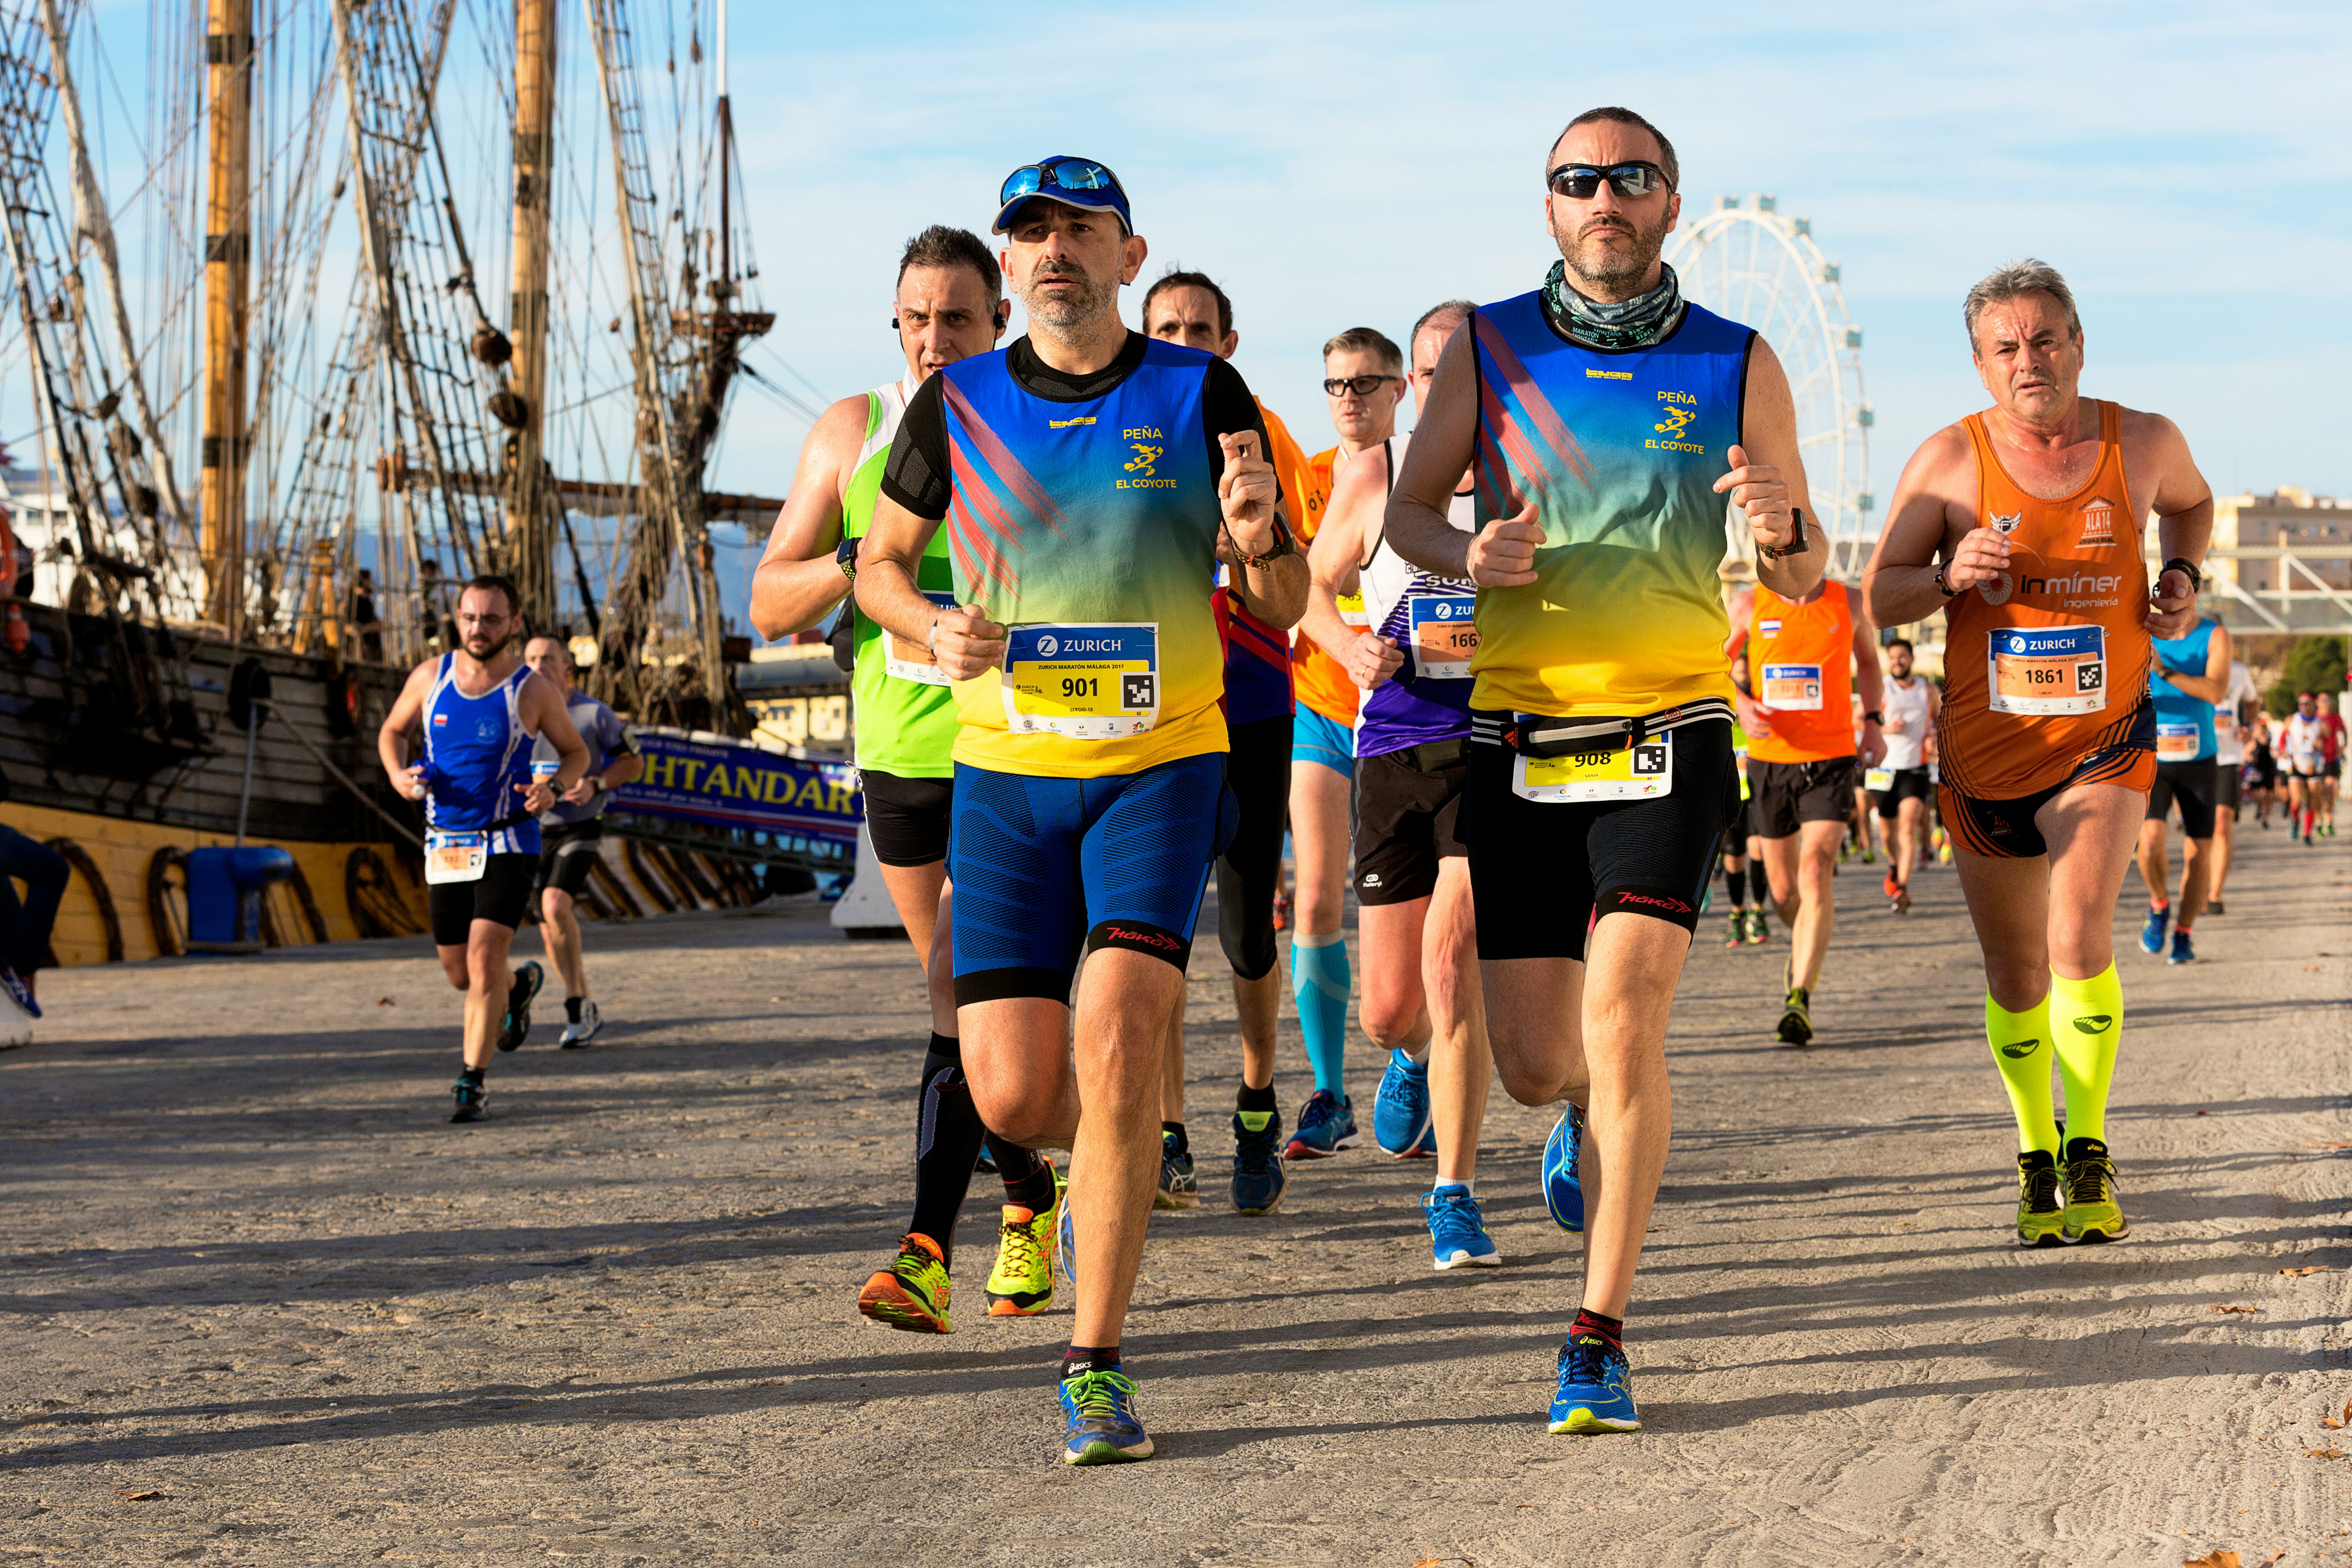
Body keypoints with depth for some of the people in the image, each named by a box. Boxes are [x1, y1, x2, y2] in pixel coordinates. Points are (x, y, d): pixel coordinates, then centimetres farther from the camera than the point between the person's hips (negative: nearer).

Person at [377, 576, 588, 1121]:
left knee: (484, 959, -17)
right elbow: (393, 732, 16)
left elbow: (576, 753, 5)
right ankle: (520, 985, 46)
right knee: (460, 973, 12)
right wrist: (398, 776, -5)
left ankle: (473, 1082, -7)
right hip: (445, 846, 4)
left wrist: (553, 788, -16)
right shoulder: (430, 677, 0)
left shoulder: (533, 691, -8)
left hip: (508, 845, -4)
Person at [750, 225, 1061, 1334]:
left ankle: (928, 1252, -14)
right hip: (898, 755, 4)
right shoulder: (852, 433, 6)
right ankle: (1030, 1200, 31)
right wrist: (861, 558, -15)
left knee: (962, 1000, -14)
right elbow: (769, 605, 3)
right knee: (973, 999, 13)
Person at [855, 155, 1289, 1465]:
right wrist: (931, 627, -6)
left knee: (1116, 1043, -19)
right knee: (1011, 1095, -2)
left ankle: (1097, 1371, -10)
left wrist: (1259, 535, -19)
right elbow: (880, 560, 15)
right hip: (1005, 773, 2)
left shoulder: (1200, 395, -1)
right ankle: (1119, 1168, 36)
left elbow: (1277, 601, 4)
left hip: (1162, 768, -2)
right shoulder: (957, 404, 3)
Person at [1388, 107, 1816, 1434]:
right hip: (1519, 740, 2)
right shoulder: (1488, 350, 3)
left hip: (1670, 737, -1)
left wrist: (1781, 527, -16)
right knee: (1535, 1063, 4)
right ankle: (1593, 1111, 43)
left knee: (1623, 1024, -17)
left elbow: (1804, 579, 8)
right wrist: (1470, 557, -11)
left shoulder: (1739, 366, 3)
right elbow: (1408, 509, 12)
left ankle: (1601, 1338, -8)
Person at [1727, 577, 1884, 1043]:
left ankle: (1799, 999, -22)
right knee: (1783, 890, 10)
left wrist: (1873, 722, 10)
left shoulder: (1848, 603, 1)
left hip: (1833, 759, -1)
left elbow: (1868, 658, 21)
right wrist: (1740, 703, -12)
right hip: (1769, 758, 1)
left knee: (1815, 873, -19)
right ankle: (1804, 948, 44)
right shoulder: (1749, 606, -2)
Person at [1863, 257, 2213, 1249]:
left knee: (2079, 941, -22)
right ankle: (2037, 1159, 32)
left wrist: (2184, 577, 2)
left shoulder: (2143, 443, -3)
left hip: (2105, 737, -1)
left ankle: (2089, 1154, -6)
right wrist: (1951, 574, -24)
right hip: (1986, 752, 1)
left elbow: (2192, 502, 21)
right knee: (2015, 975, 12)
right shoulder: (1949, 460, -8)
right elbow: (1880, 597, -5)